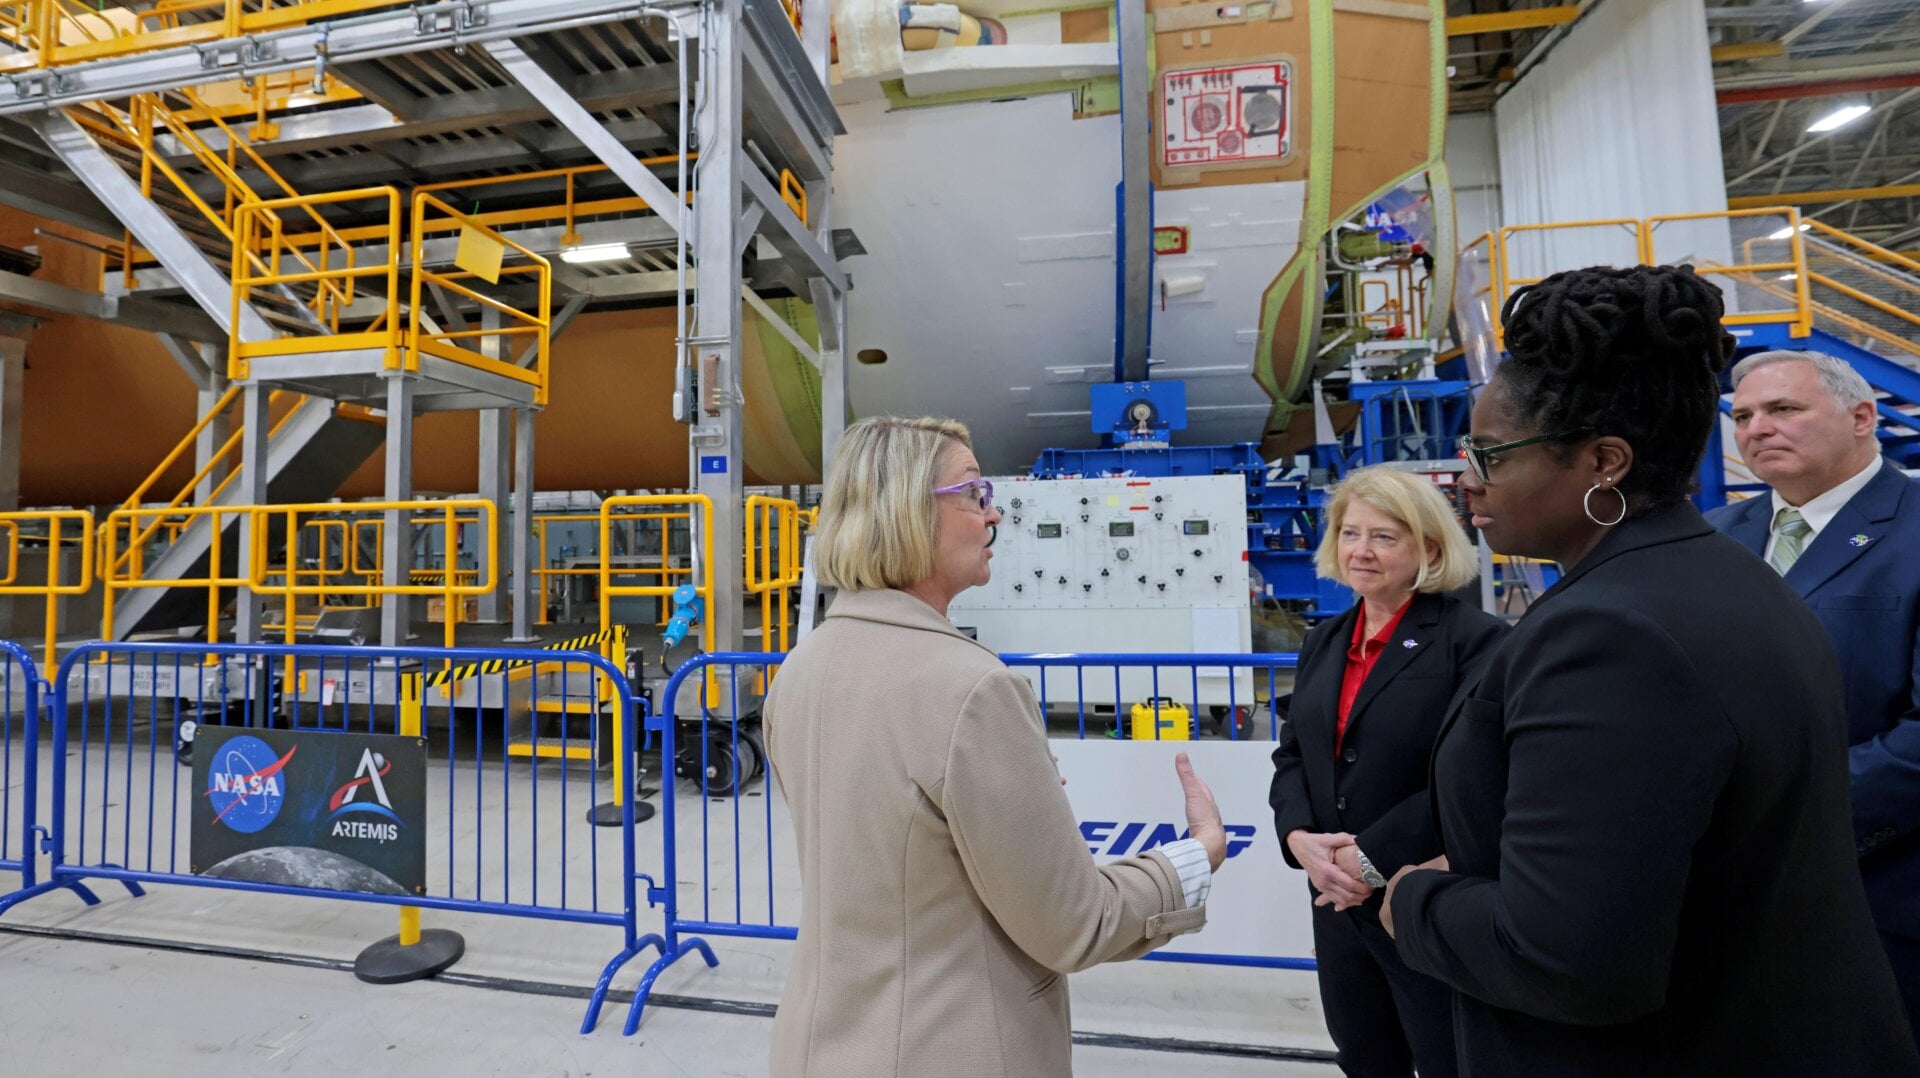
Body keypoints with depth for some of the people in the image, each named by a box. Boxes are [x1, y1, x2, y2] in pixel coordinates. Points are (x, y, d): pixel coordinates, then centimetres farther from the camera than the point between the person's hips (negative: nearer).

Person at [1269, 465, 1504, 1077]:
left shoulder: (1473, 638, -12)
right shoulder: (1323, 643, 9)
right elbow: (1291, 756, 9)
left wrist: (1373, 859, -21)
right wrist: (1301, 838, -9)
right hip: (1338, 901, 6)